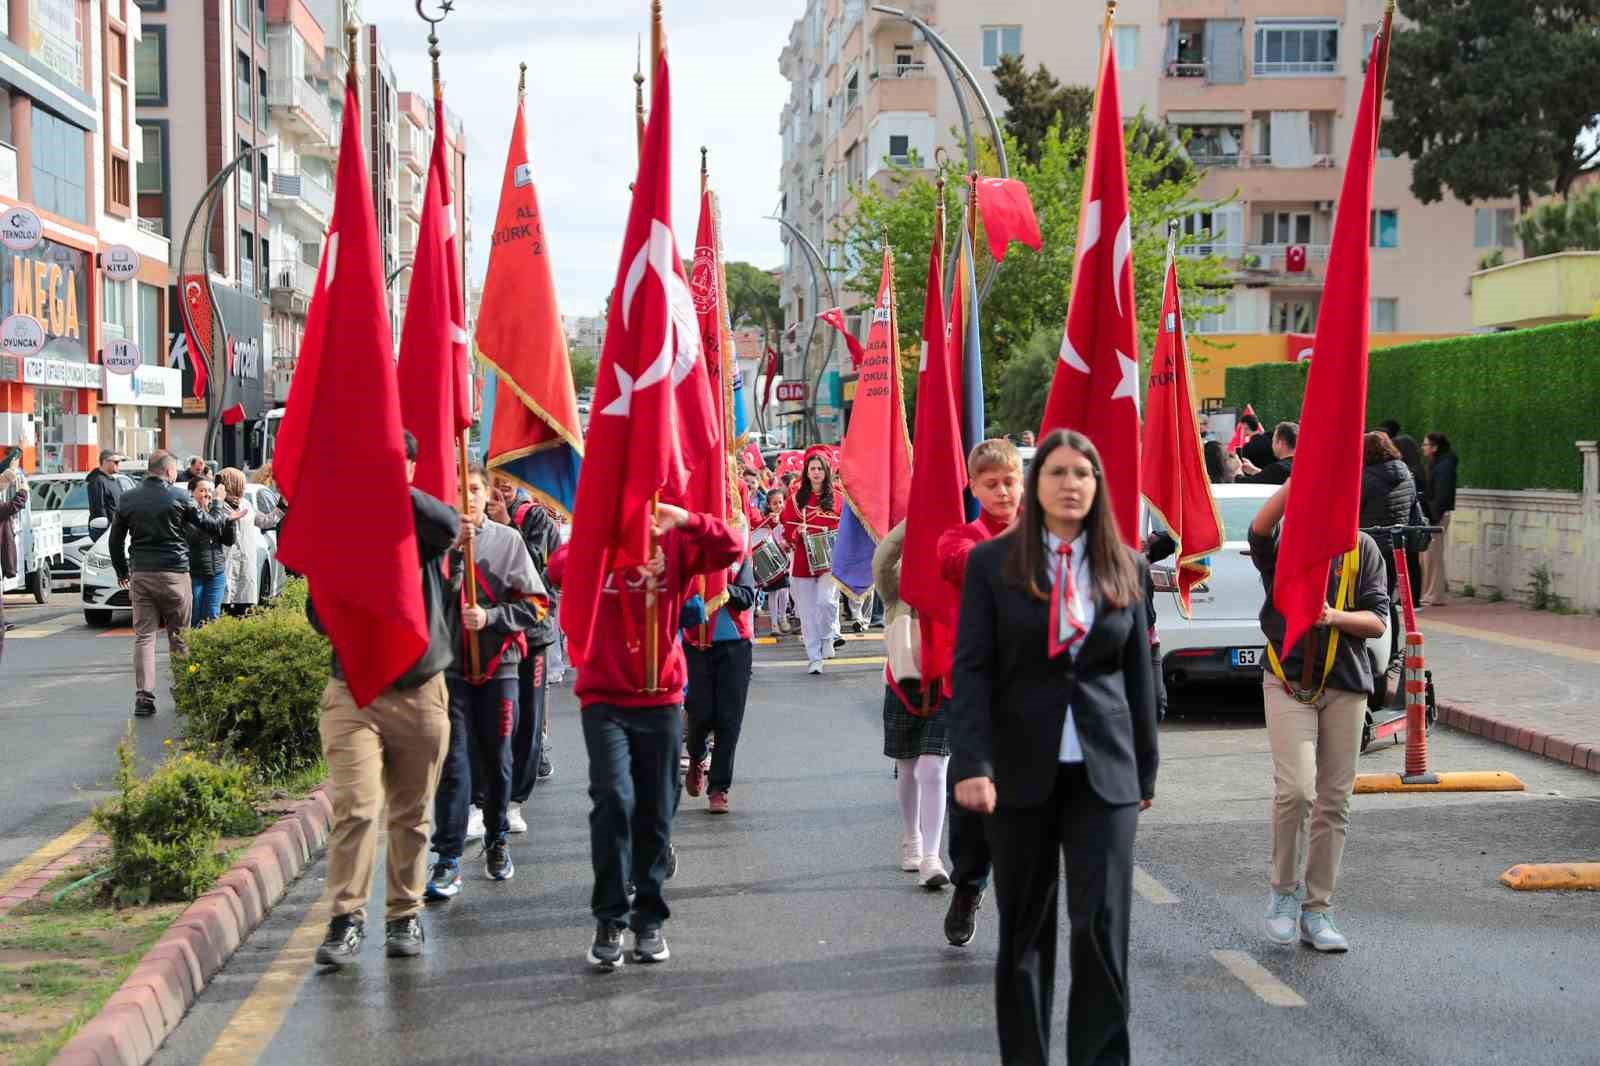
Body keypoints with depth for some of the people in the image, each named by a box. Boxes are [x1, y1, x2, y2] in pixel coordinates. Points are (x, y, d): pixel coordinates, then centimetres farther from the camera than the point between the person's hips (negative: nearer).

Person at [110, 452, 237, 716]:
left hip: (140, 575, 3)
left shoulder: (128, 499, 5)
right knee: (180, 636, 9)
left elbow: (115, 539, 12)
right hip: (174, 575, -3)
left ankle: (143, 696, -7)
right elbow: (210, 525, 6)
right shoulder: (179, 498, -6)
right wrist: (227, 516, 28)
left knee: (143, 636, 2)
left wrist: (122, 571, 25)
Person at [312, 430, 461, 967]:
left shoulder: (421, 524, 4)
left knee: (411, 816, 10)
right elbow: (319, 614, 4)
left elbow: (449, 525, -22)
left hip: (421, 692, 1)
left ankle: (405, 915, 22)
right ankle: (347, 918, -5)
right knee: (354, 807, -12)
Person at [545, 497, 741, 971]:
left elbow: (731, 549, -12)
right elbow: (559, 569, -21)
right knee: (613, 799, -16)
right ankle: (609, 920, -5)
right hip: (605, 698, -2)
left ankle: (649, 919, 22)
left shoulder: (675, 543, 3)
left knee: (656, 812, 8)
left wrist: (687, 520, -28)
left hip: (662, 698, 2)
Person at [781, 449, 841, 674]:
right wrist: (797, 532, -12)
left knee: (826, 600, -22)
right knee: (807, 612, 3)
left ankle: (827, 638, 6)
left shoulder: (837, 499, 6)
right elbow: (787, 532, 8)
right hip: (803, 563, 2)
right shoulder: (796, 500, 8)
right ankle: (814, 658, 12)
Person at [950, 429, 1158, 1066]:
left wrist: (1145, 772, 11)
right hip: (1021, 769, -1)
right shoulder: (992, 564, 1)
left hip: (1105, 772, 1)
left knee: (1103, 926, -6)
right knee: (1024, 931, 8)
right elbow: (972, 669, -4)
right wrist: (973, 764, -14)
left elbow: (1139, 676, 11)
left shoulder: (1126, 569, 7)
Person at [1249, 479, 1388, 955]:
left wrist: (1335, 617, -18)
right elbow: (1260, 527, -26)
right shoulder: (1282, 540, 0)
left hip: (1346, 687, 3)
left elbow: (1379, 621, 2)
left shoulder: (1361, 548, 7)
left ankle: (1316, 910, 17)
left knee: (1334, 802, 5)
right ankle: (1284, 889, 4)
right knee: (1296, 789, -18)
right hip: (1289, 683, -3)